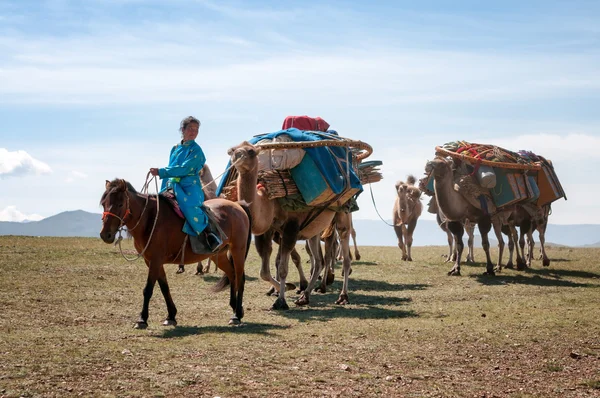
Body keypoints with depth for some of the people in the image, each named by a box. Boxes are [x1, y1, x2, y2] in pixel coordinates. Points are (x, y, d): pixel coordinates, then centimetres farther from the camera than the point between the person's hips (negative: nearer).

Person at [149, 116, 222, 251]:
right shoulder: (175, 149, 19)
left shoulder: (196, 150, -1)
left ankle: (209, 234, -27)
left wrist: (161, 172, -16)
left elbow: (184, 169, -13)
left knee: (188, 206, -35)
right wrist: (163, 191, 15)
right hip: (173, 186, 7)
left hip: (190, 186, -7)